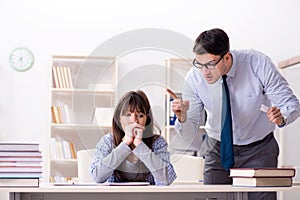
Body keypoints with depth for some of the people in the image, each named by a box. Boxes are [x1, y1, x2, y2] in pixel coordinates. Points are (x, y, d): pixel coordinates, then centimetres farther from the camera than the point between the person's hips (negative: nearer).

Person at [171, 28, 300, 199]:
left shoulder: (259, 64, -21)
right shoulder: (194, 78, -17)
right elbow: (189, 130, -11)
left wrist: (281, 117, -39)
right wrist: (183, 117, -34)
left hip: (259, 151, -1)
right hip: (218, 151, 1)